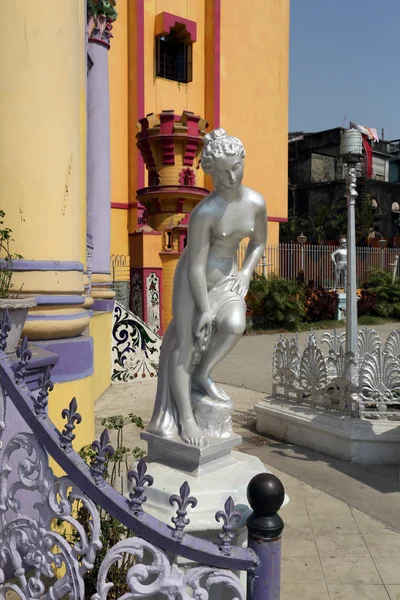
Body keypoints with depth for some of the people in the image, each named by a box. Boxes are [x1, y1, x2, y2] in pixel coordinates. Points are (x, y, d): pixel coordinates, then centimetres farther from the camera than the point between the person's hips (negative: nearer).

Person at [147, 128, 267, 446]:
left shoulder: (256, 203, -6)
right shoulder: (205, 212, -24)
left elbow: (259, 243, 12)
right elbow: (196, 266, -21)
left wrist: (246, 272, -3)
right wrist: (205, 309, -18)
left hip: (227, 278, 5)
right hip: (193, 280, -4)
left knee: (235, 324, -22)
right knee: (185, 342, -6)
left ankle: (202, 374, 6)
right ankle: (185, 418, 5)